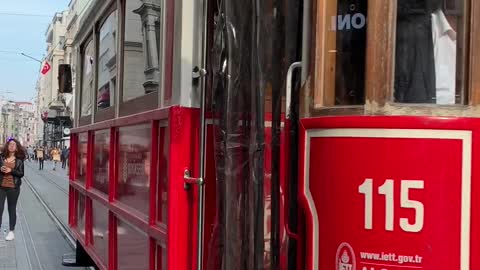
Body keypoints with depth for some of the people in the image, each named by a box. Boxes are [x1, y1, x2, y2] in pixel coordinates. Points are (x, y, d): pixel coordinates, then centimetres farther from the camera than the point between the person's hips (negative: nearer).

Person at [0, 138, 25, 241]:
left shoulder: (19, 160, -1)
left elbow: (21, 174, -4)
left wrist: (11, 171, -17)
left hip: (13, 187, -1)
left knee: (12, 209, 8)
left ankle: (11, 231, 17)